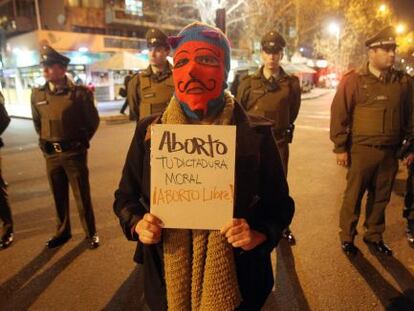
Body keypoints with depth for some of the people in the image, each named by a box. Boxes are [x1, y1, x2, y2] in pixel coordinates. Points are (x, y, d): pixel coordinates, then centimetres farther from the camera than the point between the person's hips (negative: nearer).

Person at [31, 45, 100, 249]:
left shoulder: (79, 93, -10)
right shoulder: (37, 94, 3)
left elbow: (92, 121, 0)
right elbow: (37, 122, 18)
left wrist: (80, 141, 4)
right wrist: (45, 143, 13)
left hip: (74, 153, -4)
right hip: (51, 155, 4)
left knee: (82, 196, 5)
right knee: (59, 196, 15)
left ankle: (91, 233, 22)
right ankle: (62, 232, 33)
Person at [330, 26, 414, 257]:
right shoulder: (354, 80, -7)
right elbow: (339, 115, -9)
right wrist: (340, 148, -10)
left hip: (390, 152, 4)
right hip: (362, 150, -4)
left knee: (381, 198, 15)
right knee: (353, 197, 6)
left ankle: (374, 236, 33)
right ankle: (347, 237, 23)